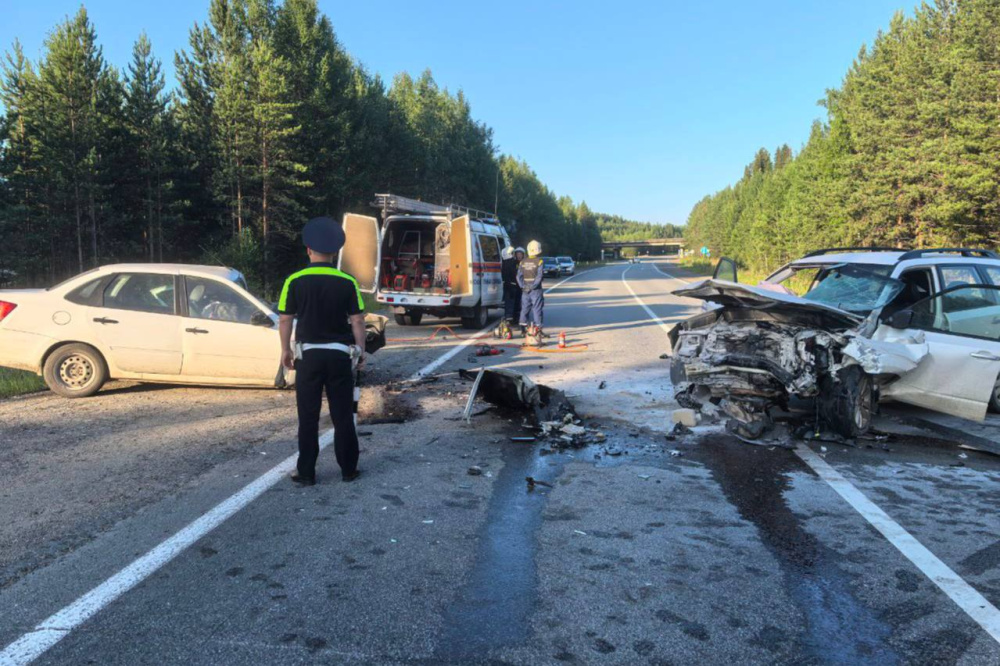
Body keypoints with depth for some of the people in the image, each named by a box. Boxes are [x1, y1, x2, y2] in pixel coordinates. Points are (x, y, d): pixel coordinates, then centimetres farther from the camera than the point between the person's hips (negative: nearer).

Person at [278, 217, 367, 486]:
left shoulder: (294, 281, -4)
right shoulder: (347, 282, -4)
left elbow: (285, 320, -1)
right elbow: (357, 321, -3)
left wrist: (285, 350, 11)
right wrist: (361, 351, 8)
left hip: (308, 354, 0)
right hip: (340, 355, 0)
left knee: (308, 416, 8)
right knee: (343, 415, 9)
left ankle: (306, 472, 12)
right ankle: (348, 469, 18)